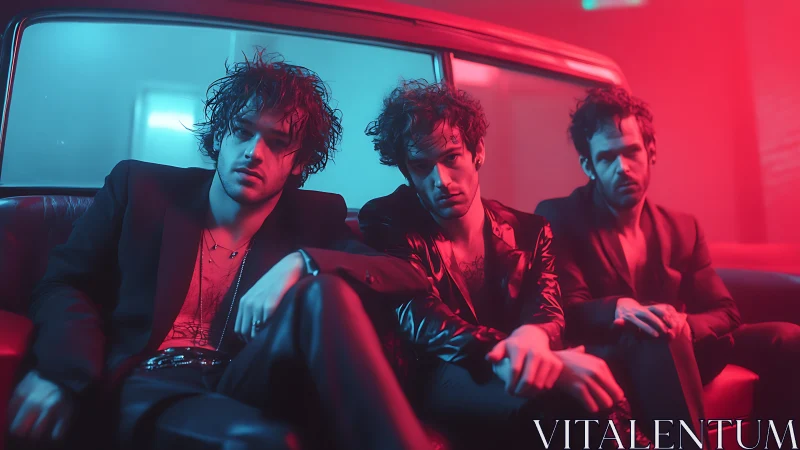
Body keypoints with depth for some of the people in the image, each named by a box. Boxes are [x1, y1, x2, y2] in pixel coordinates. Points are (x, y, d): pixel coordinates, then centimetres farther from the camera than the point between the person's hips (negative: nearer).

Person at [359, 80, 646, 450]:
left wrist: (532, 337, -30)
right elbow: (419, 320, -16)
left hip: (515, 372, 4)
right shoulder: (387, 223, -1)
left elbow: (550, 314, -1)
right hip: (437, 379, -4)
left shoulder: (530, 232, 11)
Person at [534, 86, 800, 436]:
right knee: (661, 341, -36)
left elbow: (726, 315, 8)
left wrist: (684, 326, -16)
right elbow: (564, 312, -11)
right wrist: (617, 309, -33)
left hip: (681, 355, 5)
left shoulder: (683, 229, 13)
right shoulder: (558, 219, -3)